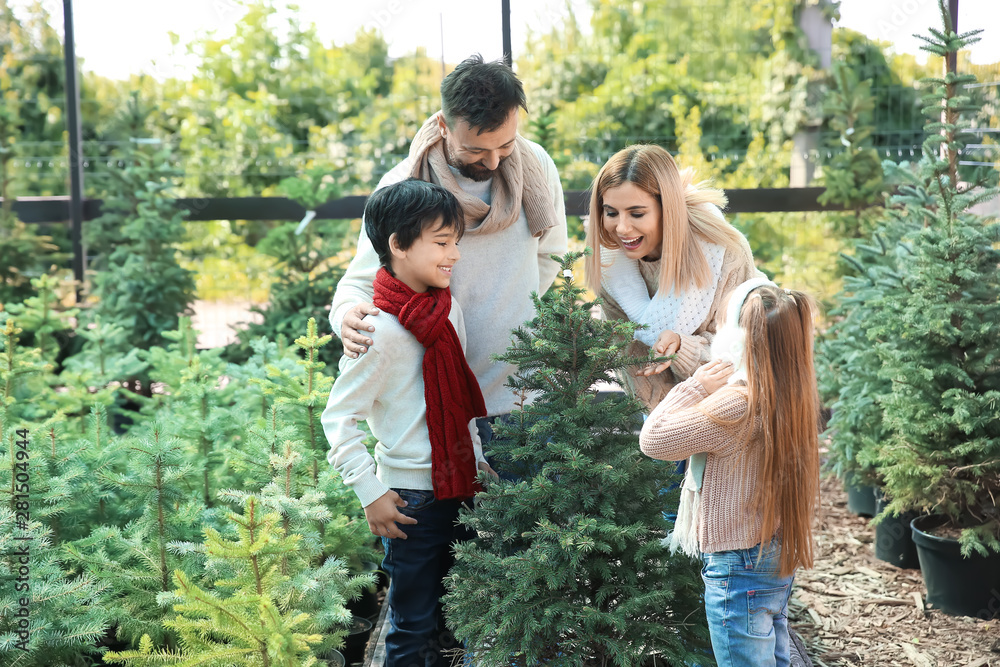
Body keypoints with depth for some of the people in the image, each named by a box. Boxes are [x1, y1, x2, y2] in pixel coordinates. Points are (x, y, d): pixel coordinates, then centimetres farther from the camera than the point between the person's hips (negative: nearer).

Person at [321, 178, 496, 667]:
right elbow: (338, 418, -15)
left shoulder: (448, 307, 5)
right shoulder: (379, 330, -18)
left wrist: (479, 461, 16)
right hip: (412, 494, -7)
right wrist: (371, 493, -16)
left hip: (459, 484, 7)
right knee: (415, 627, 4)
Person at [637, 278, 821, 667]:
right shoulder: (788, 393, -1)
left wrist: (697, 385, -16)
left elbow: (653, 439, -23)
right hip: (777, 558, 9)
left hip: (739, 568, -9)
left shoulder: (739, 402, -27)